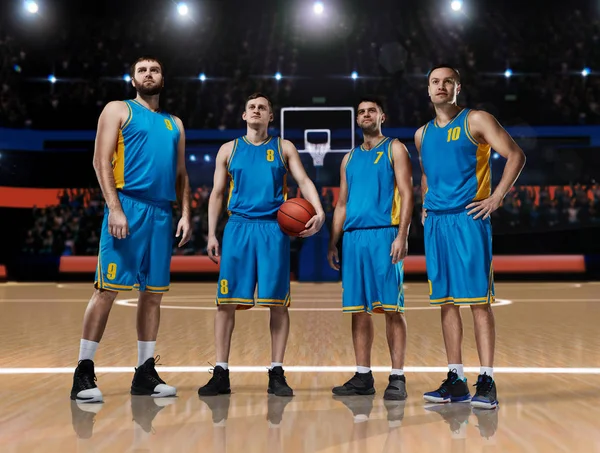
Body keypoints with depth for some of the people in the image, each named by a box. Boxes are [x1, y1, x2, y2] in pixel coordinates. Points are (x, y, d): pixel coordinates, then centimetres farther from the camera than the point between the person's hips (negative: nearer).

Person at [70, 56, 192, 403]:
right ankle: (84, 373, -1)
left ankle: (146, 373, 13)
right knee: (107, 289, -8)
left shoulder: (174, 124, 22)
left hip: (162, 213, 6)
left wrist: (185, 215, 8)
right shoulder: (118, 110, 7)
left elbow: (181, 175, 21)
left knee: (153, 293, 6)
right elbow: (101, 161, -4)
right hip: (127, 206, -5)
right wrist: (114, 207, -16)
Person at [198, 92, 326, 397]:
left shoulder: (284, 148, 12)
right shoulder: (229, 149, 14)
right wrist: (211, 234, 4)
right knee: (226, 301, -3)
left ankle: (276, 374, 6)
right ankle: (221, 374, 5)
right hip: (238, 227, 1)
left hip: (274, 229, -1)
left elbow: (304, 181, 1)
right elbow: (217, 193, 13)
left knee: (278, 302, -3)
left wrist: (319, 212, -18)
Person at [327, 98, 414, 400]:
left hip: (384, 235, -5)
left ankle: (397, 378, -1)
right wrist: (333, 242, 12)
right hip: (354, 238, 5)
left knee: (392, 309, -5)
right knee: (358, 309, 5)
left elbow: (406, 194, -4)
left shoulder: (394, 149, 5)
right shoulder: (350, 158, 21)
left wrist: (402, 235, -15)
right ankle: (363, 376, 12)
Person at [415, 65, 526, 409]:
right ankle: (456, 380, 11)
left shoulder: (476, 121, 0)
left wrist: (497, 197, -12)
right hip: (436, 222, 6)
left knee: (478, 300, -7)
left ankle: (486, 382, -4)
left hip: (468, 218, -6)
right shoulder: (423, 134, 17)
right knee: (446, 300, 6)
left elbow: (516, 155, -6)